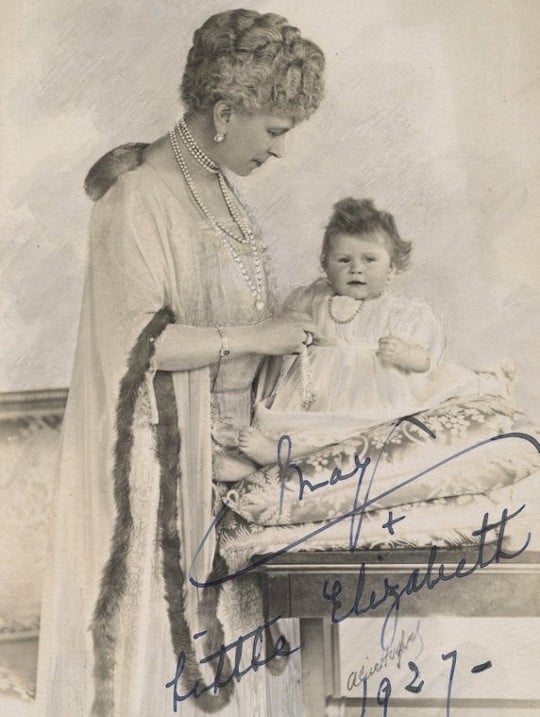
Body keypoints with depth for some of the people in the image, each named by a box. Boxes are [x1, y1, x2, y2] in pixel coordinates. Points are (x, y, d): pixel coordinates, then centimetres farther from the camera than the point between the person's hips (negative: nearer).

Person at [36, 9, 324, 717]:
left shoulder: (216, 185, 8)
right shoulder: (140, 196, -18)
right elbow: (137, 341, -23)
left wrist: (285, 321, 5)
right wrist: (254, 336, -19)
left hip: (220, 440, 8)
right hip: (159, 451, -8)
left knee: (217, 612, 16)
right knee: (163, 606, 4)